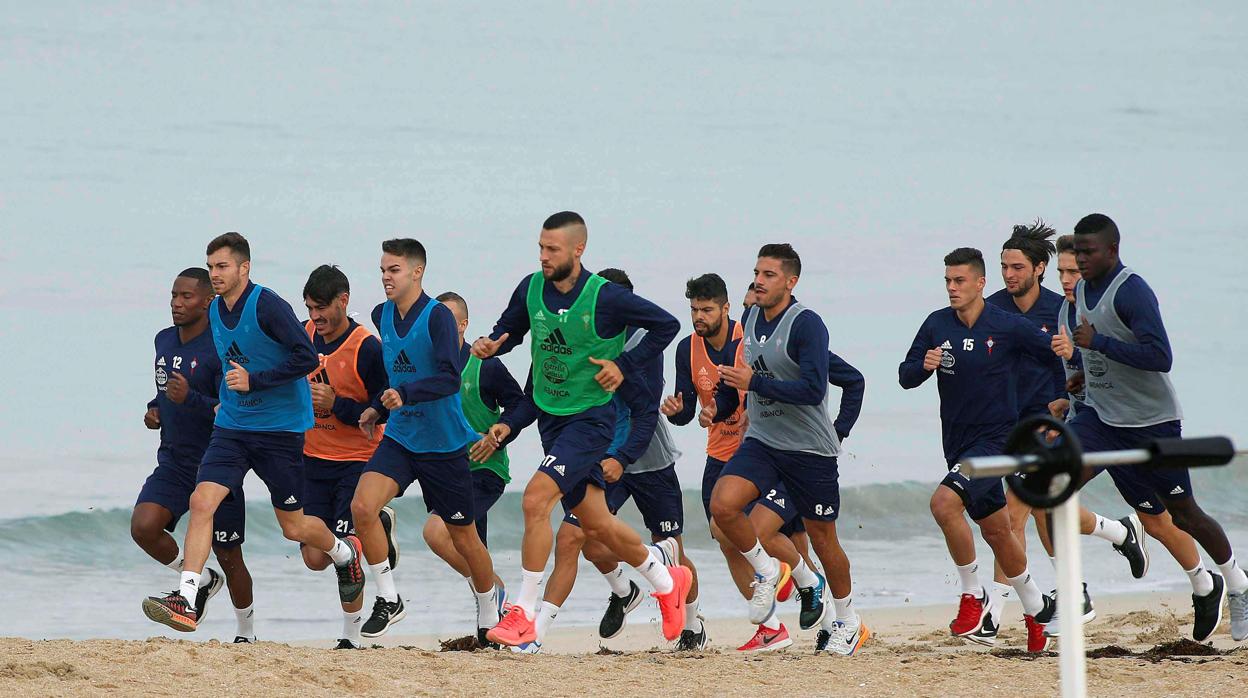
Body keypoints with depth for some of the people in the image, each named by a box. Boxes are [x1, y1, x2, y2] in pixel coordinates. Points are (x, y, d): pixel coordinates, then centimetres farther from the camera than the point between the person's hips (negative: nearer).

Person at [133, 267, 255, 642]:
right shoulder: (164, 340, 8)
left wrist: (191, 399, -34)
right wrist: (154, 410, 6)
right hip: (174, 463, 6)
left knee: (229, 558, 4)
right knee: (143, 527, -18)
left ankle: (247, 632, 26)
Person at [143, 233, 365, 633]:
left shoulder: (267, 306, -15)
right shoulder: (215, 312, 8)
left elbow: (306, 358, -21)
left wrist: (254, 380, -23)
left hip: (281, 430, -6)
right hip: (232, 427, 6)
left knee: (293, 527, 6)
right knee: (202, 500, -15)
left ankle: (345, 553, 39)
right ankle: (186, 600, -20)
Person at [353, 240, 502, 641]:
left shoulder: (438, 317, -16)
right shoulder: (382, 315, 4)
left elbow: (450, 378, -26)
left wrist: (404, 394, -37)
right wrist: (377, 407, 12)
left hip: (445, 443, -5)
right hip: (399, 438, 5)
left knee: (464, 539, 8)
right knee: (362, 506, -20)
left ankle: (489, 620, 29)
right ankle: (388, 600, -7)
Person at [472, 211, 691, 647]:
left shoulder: (605, 298, -17)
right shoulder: (531, 289, -2)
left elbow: (666, 325, -6)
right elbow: (509, 330, 14)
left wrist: (624, 365, -13)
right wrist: (490, 346, -8)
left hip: (590, 418, -7)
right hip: (549, 416, 7)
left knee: (536, 499, -22)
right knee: (595, 523, 14)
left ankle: (523, 615, -16)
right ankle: (668, 582, 38)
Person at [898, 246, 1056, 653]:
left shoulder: (1009, 327, -10)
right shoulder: (937, 325, 1)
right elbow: (905, 377, 2)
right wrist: (924, 366, -17)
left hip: (997, 438, -6)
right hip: (959, 445, 6)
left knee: (944, 502, -26)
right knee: (996, 531, 16)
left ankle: (974, 598, -13)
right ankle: (1035, 609, 35)